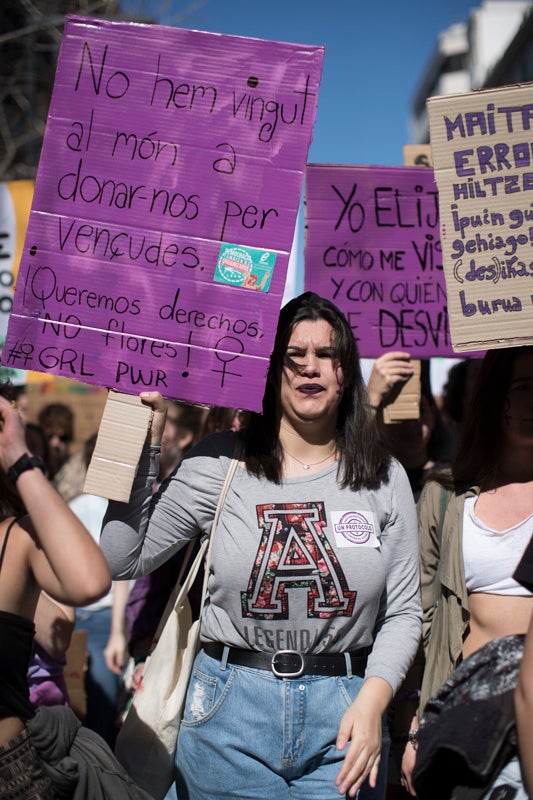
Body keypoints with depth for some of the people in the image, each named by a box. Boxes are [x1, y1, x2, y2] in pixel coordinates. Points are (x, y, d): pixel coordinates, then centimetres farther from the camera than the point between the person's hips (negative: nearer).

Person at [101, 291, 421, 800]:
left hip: (345, 712, 1)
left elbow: (403, 611, 3)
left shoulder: (384, 477, 2)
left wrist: (372, 701, -11)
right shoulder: (219, 463, -2)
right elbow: (122, 560, -6)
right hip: (232, 707, -1)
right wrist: (143, 440, -9)